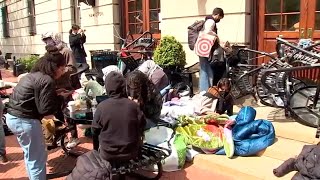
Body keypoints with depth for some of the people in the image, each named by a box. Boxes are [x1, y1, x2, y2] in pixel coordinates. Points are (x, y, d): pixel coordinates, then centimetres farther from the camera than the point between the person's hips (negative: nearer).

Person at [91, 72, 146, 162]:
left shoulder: (101, 107, -15)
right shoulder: (133, 105, -13)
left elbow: (95, 131, -4)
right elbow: (142, 126, 1)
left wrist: (97, 150, 14)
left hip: (108, 155, 0)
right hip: (131, 153, 1)